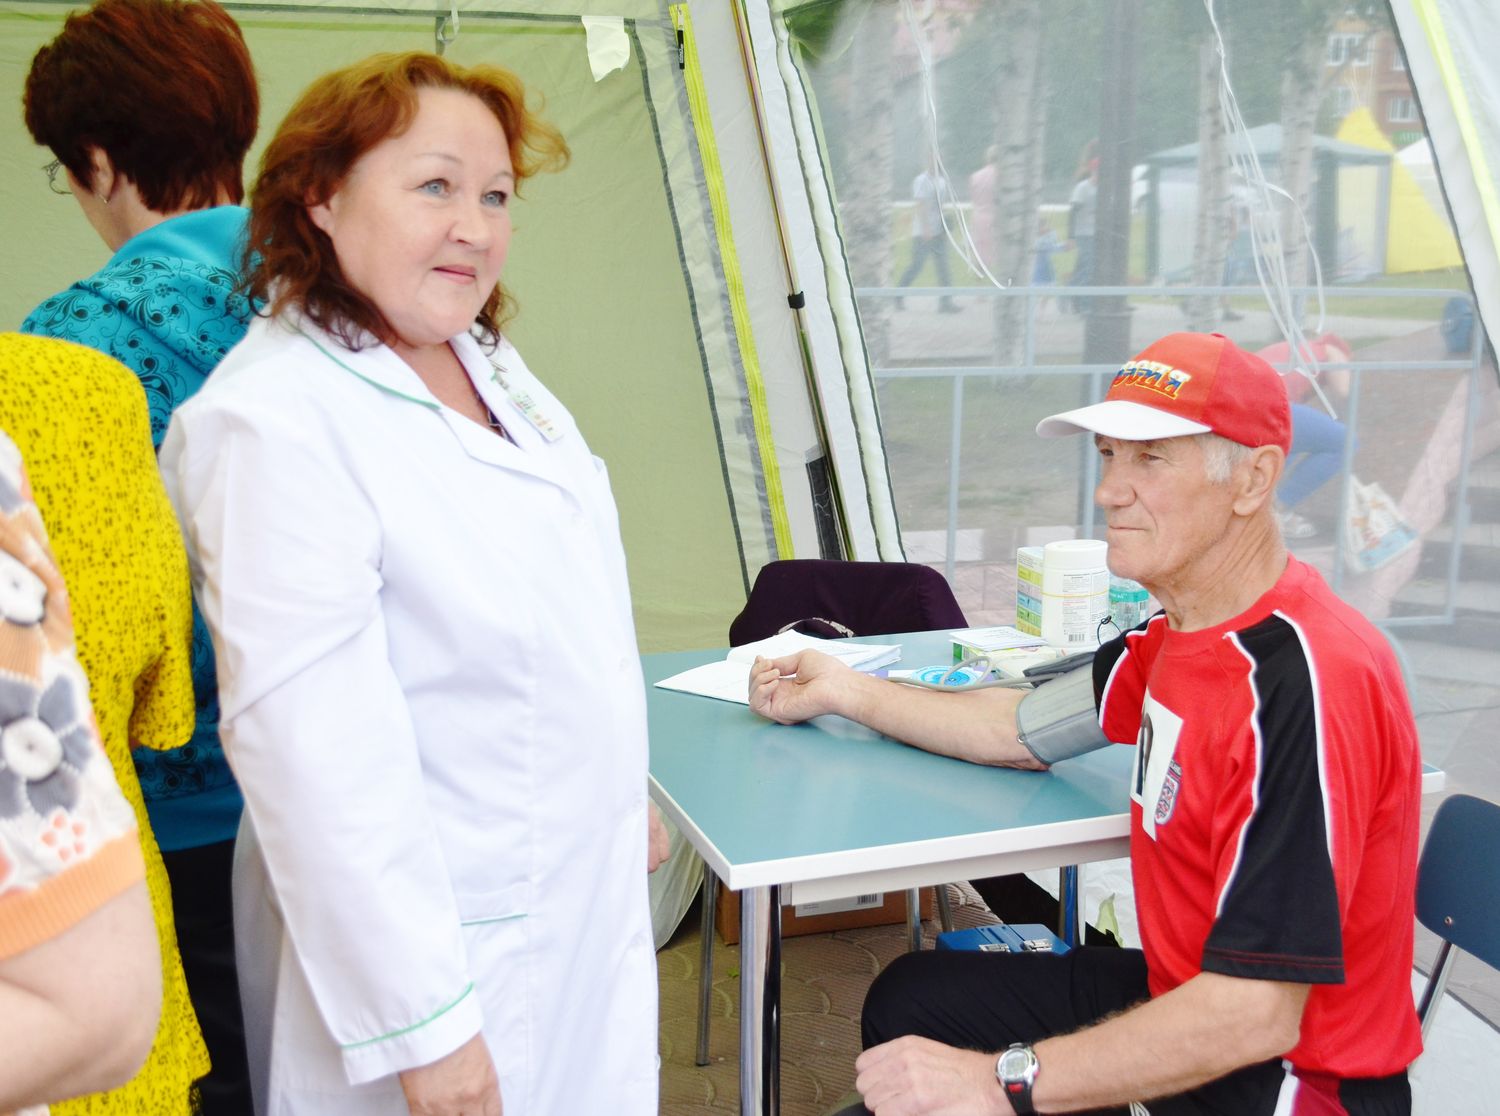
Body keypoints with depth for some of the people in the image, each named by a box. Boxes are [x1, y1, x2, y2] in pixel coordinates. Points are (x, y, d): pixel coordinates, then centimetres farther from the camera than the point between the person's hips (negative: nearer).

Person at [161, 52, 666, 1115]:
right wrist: (418, 1025, -21)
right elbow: (317, 754, -24)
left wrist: (624, 792, 20)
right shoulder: (275, 419, -22)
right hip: (445, 945, -7)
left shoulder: (491, 362, 4)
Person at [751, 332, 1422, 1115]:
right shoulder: (1176, 632, -2)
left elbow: (1256, 1013, -31)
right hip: (1185, 995, 9)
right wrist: (844, 690, 16)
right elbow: (1030, 729, 12)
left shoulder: (1305, 686, -30)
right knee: (909, 1002, 14)